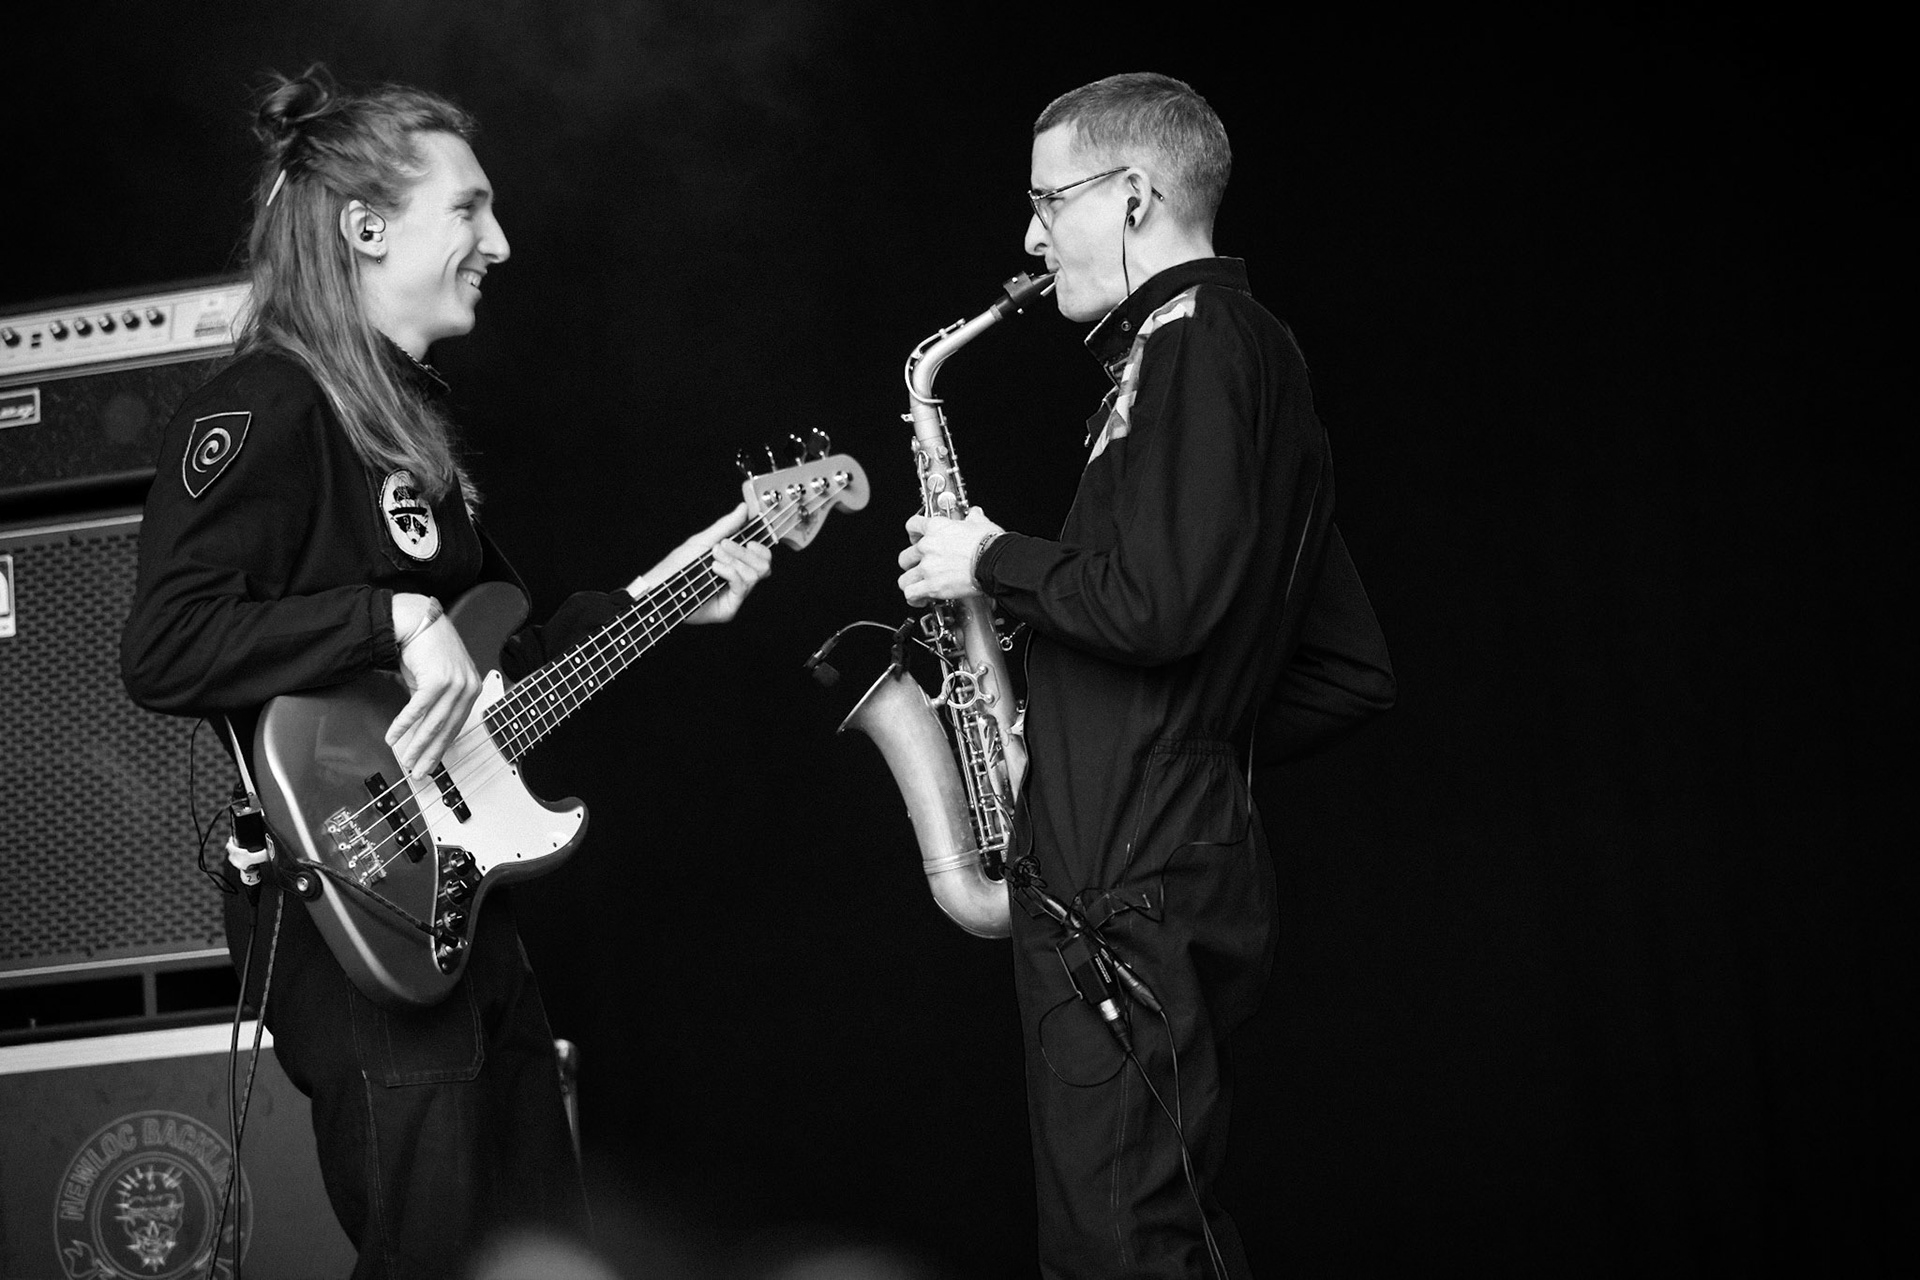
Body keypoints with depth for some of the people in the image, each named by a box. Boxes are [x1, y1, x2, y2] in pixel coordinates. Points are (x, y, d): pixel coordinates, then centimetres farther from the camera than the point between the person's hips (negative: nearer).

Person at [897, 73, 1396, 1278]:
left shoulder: (1194, 344, -12)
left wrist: (994, 563, -10)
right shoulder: (1255, 350, 19)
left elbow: (1157, 603, -25)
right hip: (1198, 856, 10)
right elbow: (1353, 671, 20)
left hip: (1127, 893, -10)